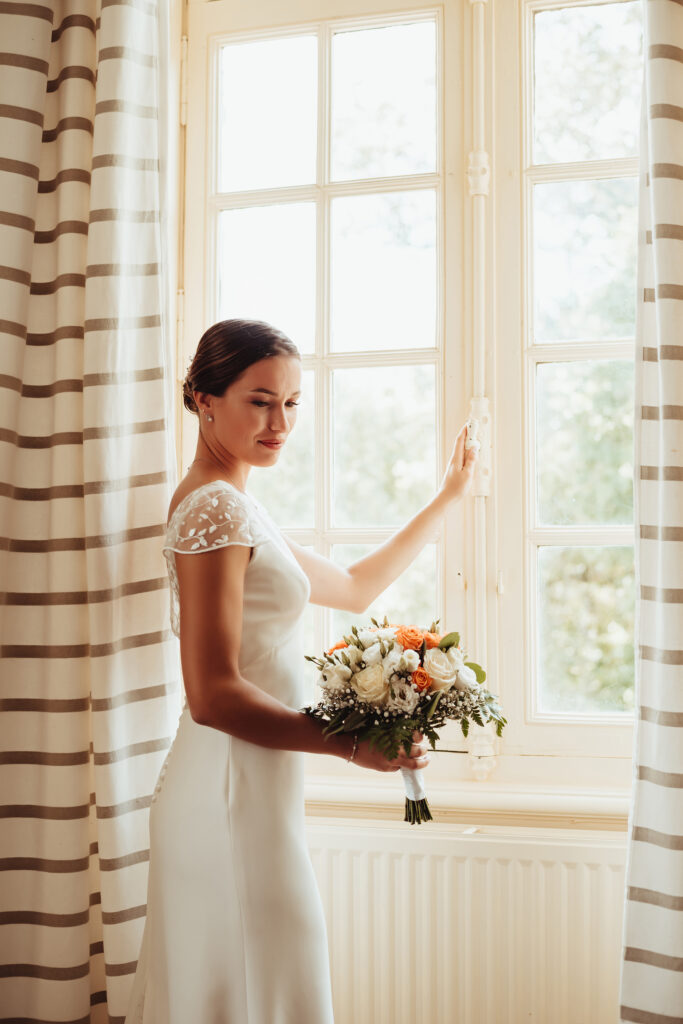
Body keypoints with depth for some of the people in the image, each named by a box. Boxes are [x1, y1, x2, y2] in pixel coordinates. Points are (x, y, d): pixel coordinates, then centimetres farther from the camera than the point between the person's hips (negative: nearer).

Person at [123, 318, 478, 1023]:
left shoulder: (233, 506, 15)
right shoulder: (214, 507, -16)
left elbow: (354, 587, 24)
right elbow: (212, 695, -22)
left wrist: (448, 496, 27)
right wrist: (354, 744, -18)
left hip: (233, 787, 10)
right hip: (237, 796, -10)